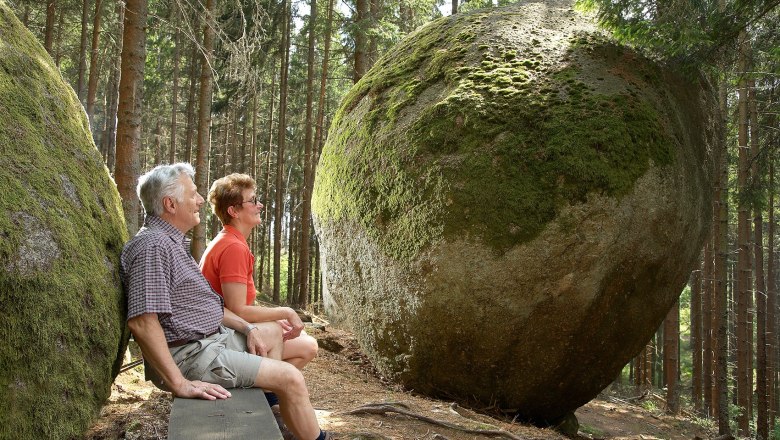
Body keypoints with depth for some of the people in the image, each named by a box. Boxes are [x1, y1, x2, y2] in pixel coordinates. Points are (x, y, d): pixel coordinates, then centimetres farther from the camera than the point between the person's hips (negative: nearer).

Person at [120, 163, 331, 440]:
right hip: (191, 354, -11)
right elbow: (142, 322, -30)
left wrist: (247, 328, 9)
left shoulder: (171, 241, 14)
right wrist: (180, 384, -31)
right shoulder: (153, 246, -21)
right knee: (291, 379, -14)